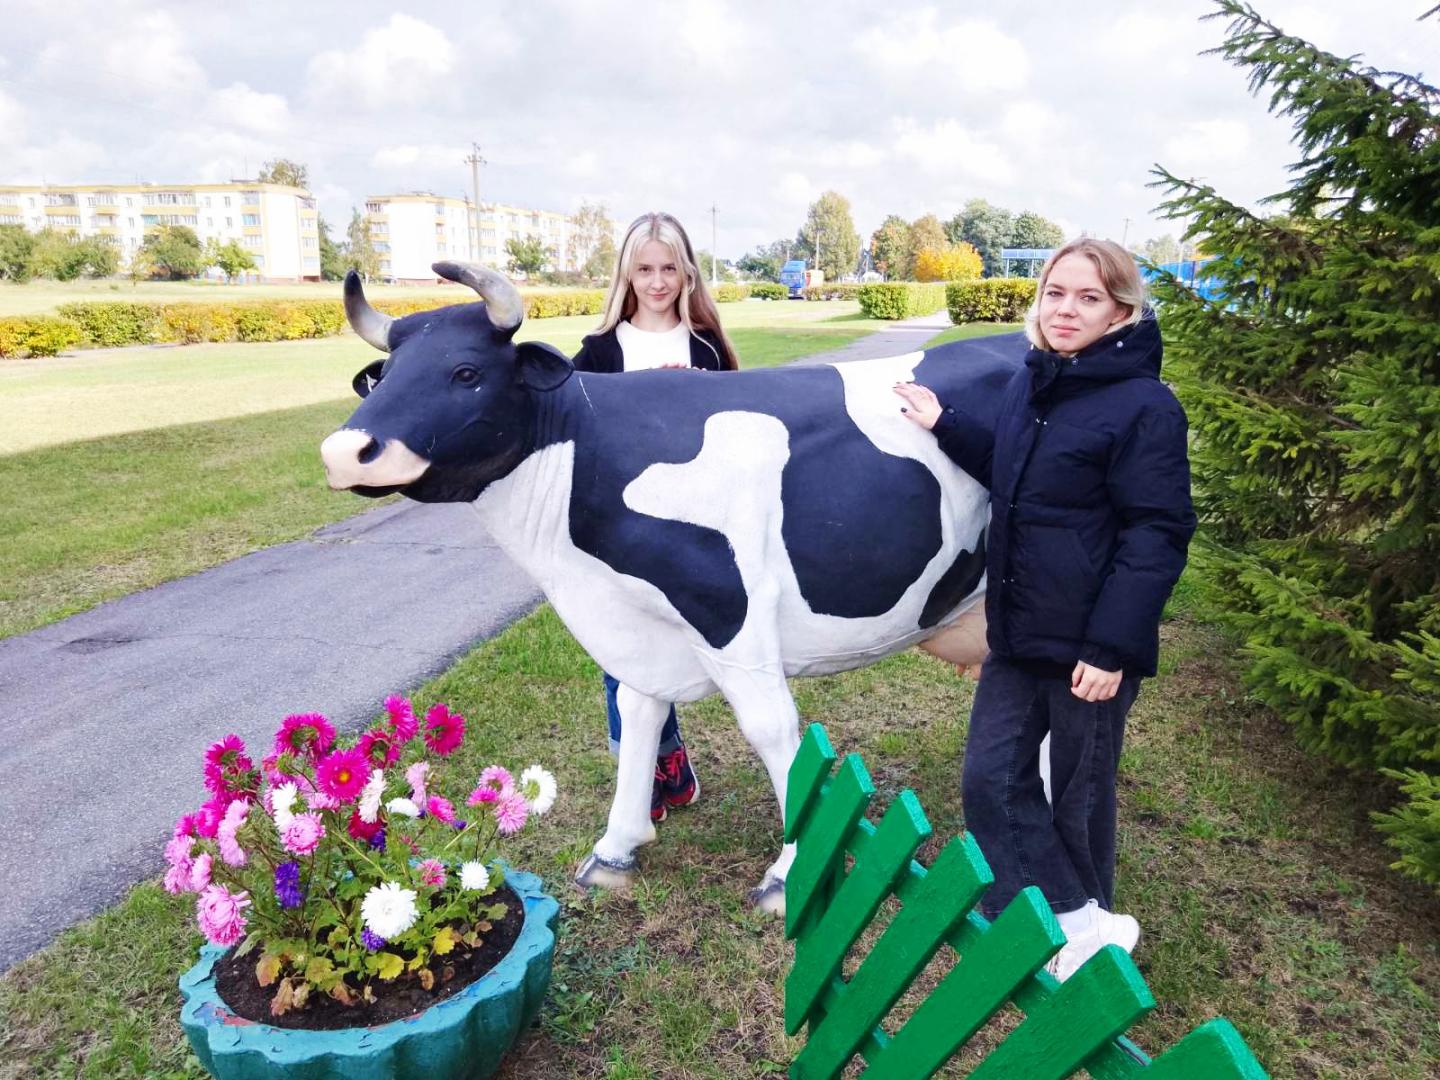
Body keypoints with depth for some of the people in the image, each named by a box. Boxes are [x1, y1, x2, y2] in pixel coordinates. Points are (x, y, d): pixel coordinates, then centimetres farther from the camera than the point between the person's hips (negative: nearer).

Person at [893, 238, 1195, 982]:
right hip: (1017, 634, 7)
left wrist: (1111, 647, -21)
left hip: (1089, 646, -7)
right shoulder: (1029, 384, 8)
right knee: (990, 781, 6)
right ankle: (1079, 920, 17)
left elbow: (1156, 536, -16)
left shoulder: (1145, 406, -14)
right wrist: (944, 425, 15)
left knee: (1077, 800, 9)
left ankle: (1082, 931, 32)